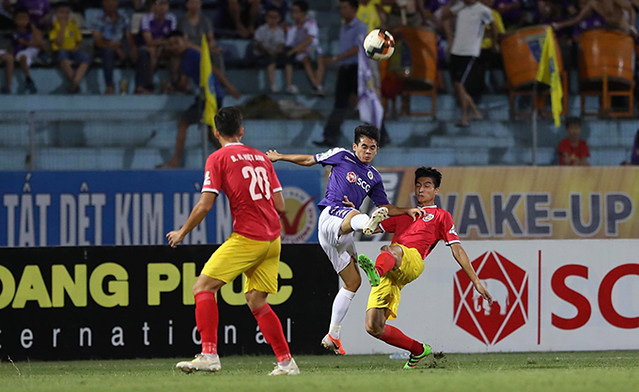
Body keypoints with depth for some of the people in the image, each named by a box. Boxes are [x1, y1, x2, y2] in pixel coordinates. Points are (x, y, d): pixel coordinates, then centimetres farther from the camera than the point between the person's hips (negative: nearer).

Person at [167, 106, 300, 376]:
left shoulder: (218, 159, -1)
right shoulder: (261, 157, 16)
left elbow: (205, 205, -7)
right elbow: (280, 205, 14)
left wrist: (182, 233, 6)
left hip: (246, 238, -6)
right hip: (272, 239, 7)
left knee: (203, 287, -4)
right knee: (255, 300, 14)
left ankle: (209, 355, -18)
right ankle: (286, 362, 9)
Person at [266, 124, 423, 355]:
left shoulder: (374, 177, 23)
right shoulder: (342, 157, 9)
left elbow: (385, 207, 24)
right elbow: (309, 160, 20)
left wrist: (407, 211, 8)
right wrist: (279, 157, 28)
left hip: (343, 233, 7)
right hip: (331, 215, -7)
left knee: (353, 282, 5)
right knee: (354, 216, -42)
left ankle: (332, 335, 12)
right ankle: (369, 224, -83)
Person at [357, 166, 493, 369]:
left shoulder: (441, 216, 21)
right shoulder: (404, 215, 36)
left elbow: (457, 250, 15)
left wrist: (476, 282, 9)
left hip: (412, 261, -5)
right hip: (389, 272, 5)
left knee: (391, 249, -41)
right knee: (373, 327, -9)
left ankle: (376, 273, -74)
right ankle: (418, 350, 10)